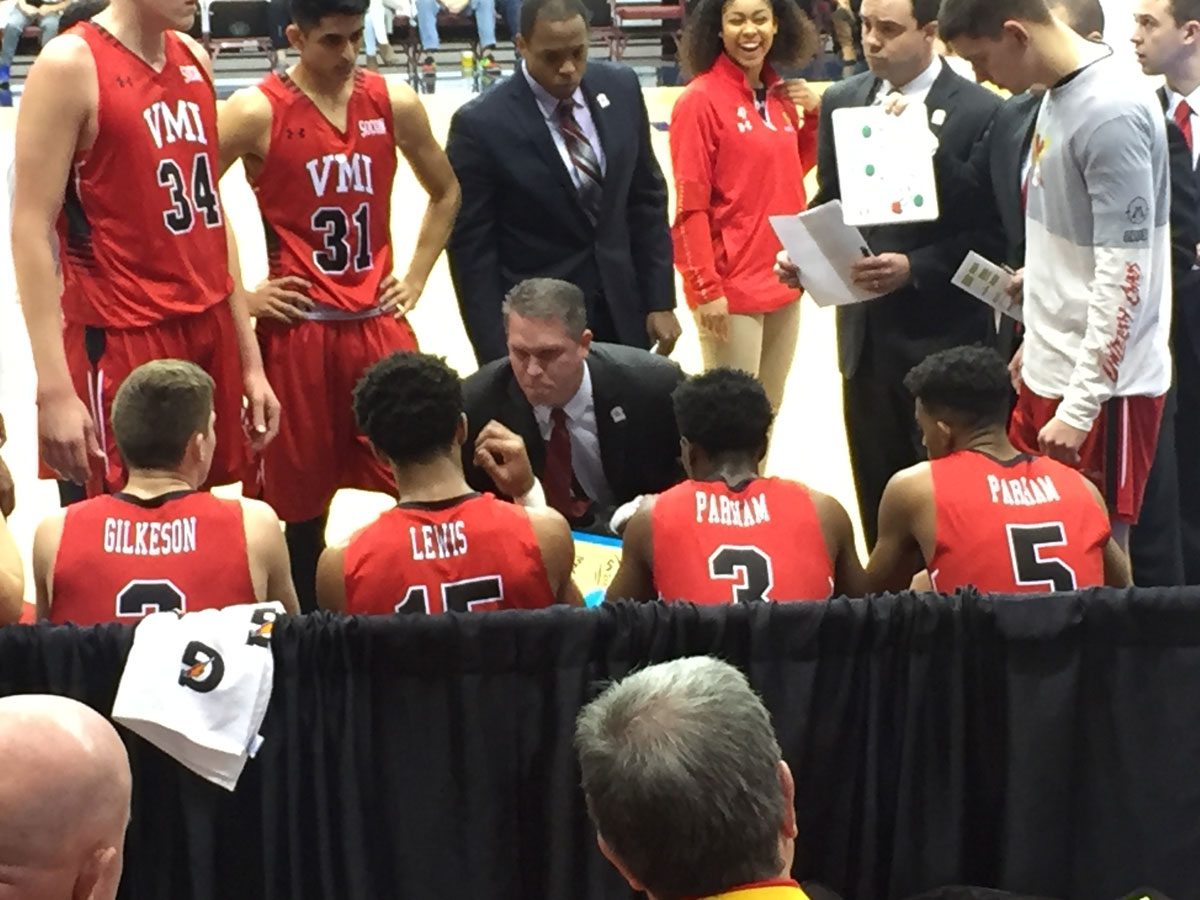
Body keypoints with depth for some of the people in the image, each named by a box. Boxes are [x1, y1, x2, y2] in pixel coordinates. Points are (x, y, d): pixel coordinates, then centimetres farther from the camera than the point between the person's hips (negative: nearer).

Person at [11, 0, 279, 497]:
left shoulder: (194, 59, 10)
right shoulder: (71, 66, -11)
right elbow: (31, 229, -13)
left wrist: (249, 357, 14)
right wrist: (54, 387, -19)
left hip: (211, 331, 7)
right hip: (122, 343, -7)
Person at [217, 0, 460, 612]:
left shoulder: (394, 104, 4)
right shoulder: (257, 112, -8)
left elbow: (445, 193, 19)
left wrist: (415, 277, 10)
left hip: (379, 325, 4)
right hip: (295, 331, -4)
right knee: (295, 496, 4)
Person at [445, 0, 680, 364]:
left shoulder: (621, 89, -1)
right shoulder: (481, 125, -15)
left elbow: (647, 200, 7)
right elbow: (471, 249, -11)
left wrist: (660, 301, 5)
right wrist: (498, 356, -12)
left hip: (622, 312, 4)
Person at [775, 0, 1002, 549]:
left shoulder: (980, 112, -9)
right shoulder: (841, 102, 7)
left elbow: (989, 230, -10)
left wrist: (914, 268, -22)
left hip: (944, 336, -5)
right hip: (865, 329, 5)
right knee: (876, 491, 11)